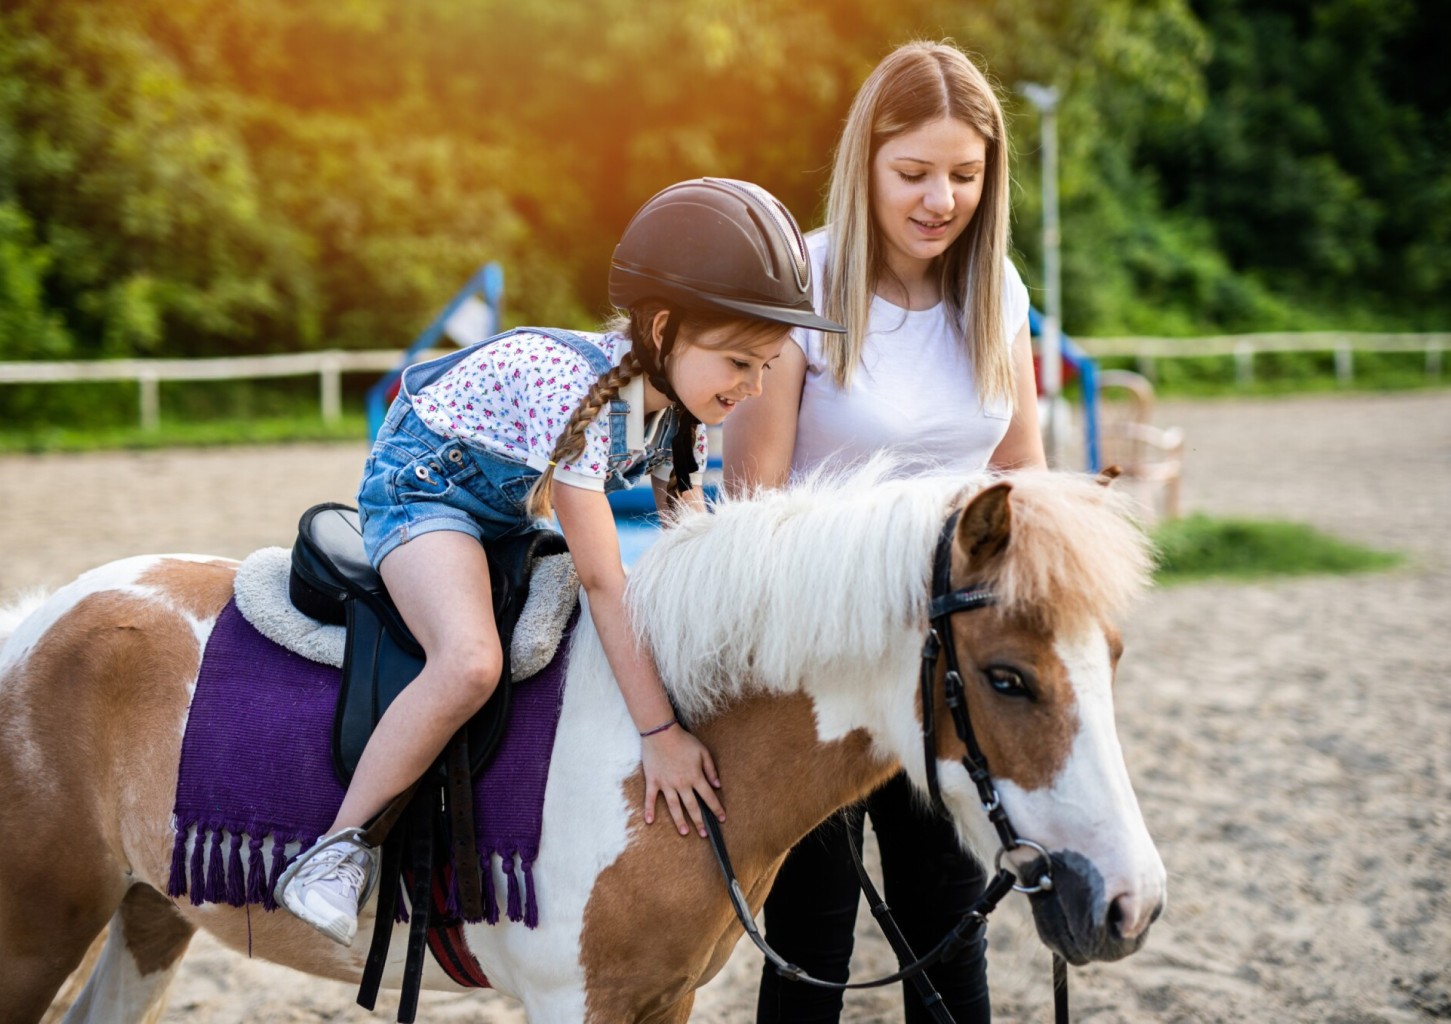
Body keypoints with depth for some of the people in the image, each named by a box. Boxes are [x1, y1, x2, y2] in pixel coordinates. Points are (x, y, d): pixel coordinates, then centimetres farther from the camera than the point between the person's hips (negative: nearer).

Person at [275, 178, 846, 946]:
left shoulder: (680, 402, -9)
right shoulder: (580, 392, -34)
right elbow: (601, 580, -35)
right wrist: (659, 733, -34)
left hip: (511, 506, 9)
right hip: (421, 483, -9)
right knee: (471, 662, -33)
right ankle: (338, 852, -20)